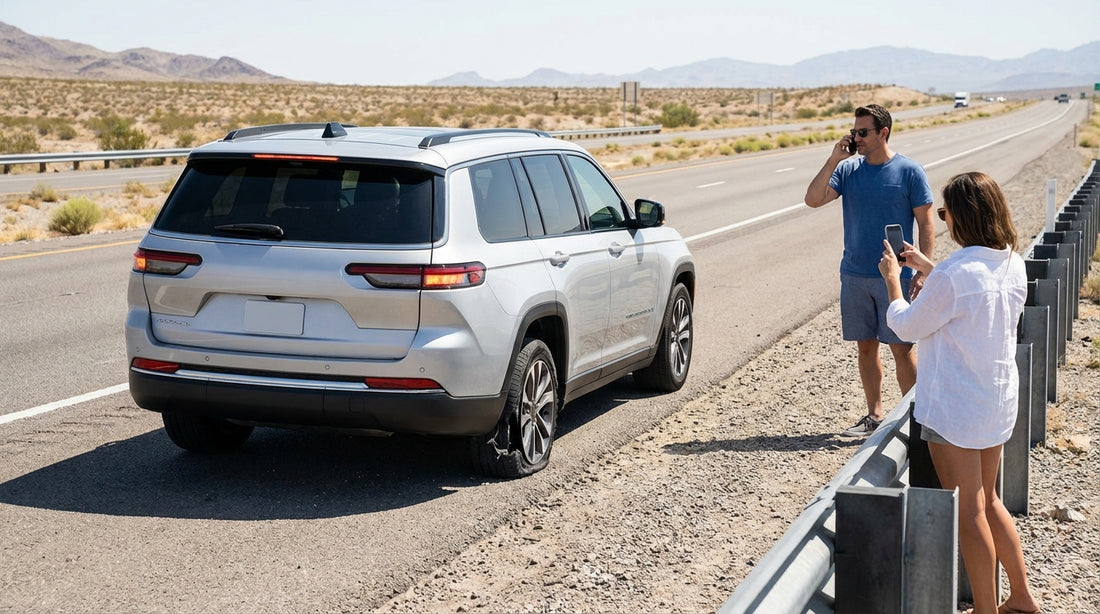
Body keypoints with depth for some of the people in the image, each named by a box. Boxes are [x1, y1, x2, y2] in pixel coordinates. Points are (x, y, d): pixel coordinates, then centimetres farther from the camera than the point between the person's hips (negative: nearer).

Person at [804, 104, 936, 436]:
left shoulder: (909, 171, -5)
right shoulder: (847, 169, 4)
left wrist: (922, 272, -11)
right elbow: (813, 199, -6)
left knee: (901, 347, 0)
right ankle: (874, 415, 21)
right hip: (854, 276, 4)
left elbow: (926, 224, -4)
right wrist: (833, 160, -13)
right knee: (865, 346, 11)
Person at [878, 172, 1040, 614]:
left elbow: (907, 326, -11)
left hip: (954, 408, -8)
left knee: (968, 514, 4)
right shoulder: (1013, 265, -1)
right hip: (998, 401, 8)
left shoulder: (953, 276, -25)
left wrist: (892, 279, 5)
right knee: (987, 500, 22)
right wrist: (926, 267, 21)